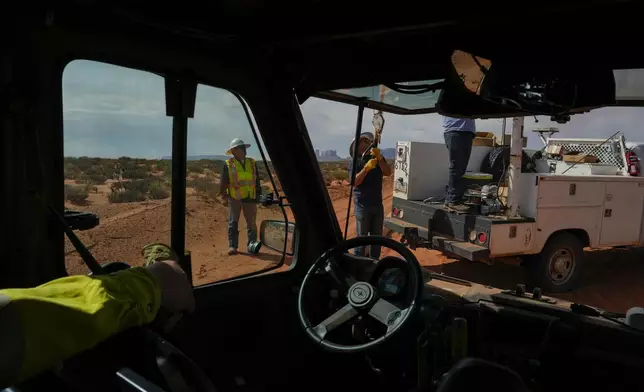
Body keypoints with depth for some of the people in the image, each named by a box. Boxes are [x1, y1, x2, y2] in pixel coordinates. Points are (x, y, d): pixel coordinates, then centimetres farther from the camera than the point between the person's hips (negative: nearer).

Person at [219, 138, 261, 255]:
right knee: (233, 223, 1)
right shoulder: (228, 164, -3)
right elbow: (223, 183, -1)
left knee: (251, 222, 3)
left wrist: (258, 195, 11)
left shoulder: (252, 163, 7)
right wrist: (224, 197, -4)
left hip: (250, 198, 3)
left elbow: (257, 181, 13)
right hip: (234, 198, -2)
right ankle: (232, 246, 5)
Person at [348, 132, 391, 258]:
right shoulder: (355, 162, -5)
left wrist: (379, 158, -20)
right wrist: (366, 168, -28)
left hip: (377, 204, 5)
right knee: (362, 236, -2)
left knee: (377, 236, 12)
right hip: (362, 205, -5)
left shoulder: (378, 159, 8)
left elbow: (388, 172, -7)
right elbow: (355, 182, -17)